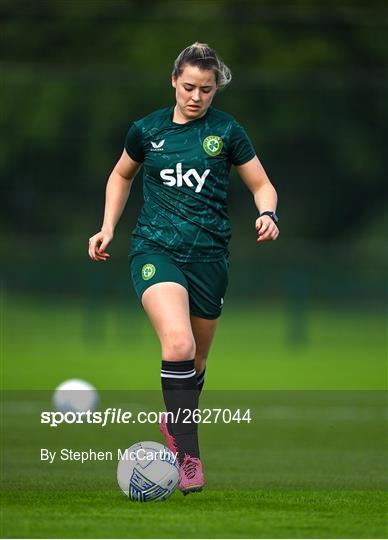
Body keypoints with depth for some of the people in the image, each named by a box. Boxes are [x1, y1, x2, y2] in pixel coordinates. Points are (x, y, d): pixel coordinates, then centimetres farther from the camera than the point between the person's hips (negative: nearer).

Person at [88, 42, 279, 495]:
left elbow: (261, 185, 8)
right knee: (178, 342, -25)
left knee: (195, 361, 10)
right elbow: (122, 175, 23)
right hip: (155, 249, -1)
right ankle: (188, 457, -25)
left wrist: (267, 214, -13)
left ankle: (175, 424, 40)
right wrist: (107, 228, 14)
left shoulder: (226, 131, 2)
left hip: (208, 254, 2)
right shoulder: (147, 130, 5)